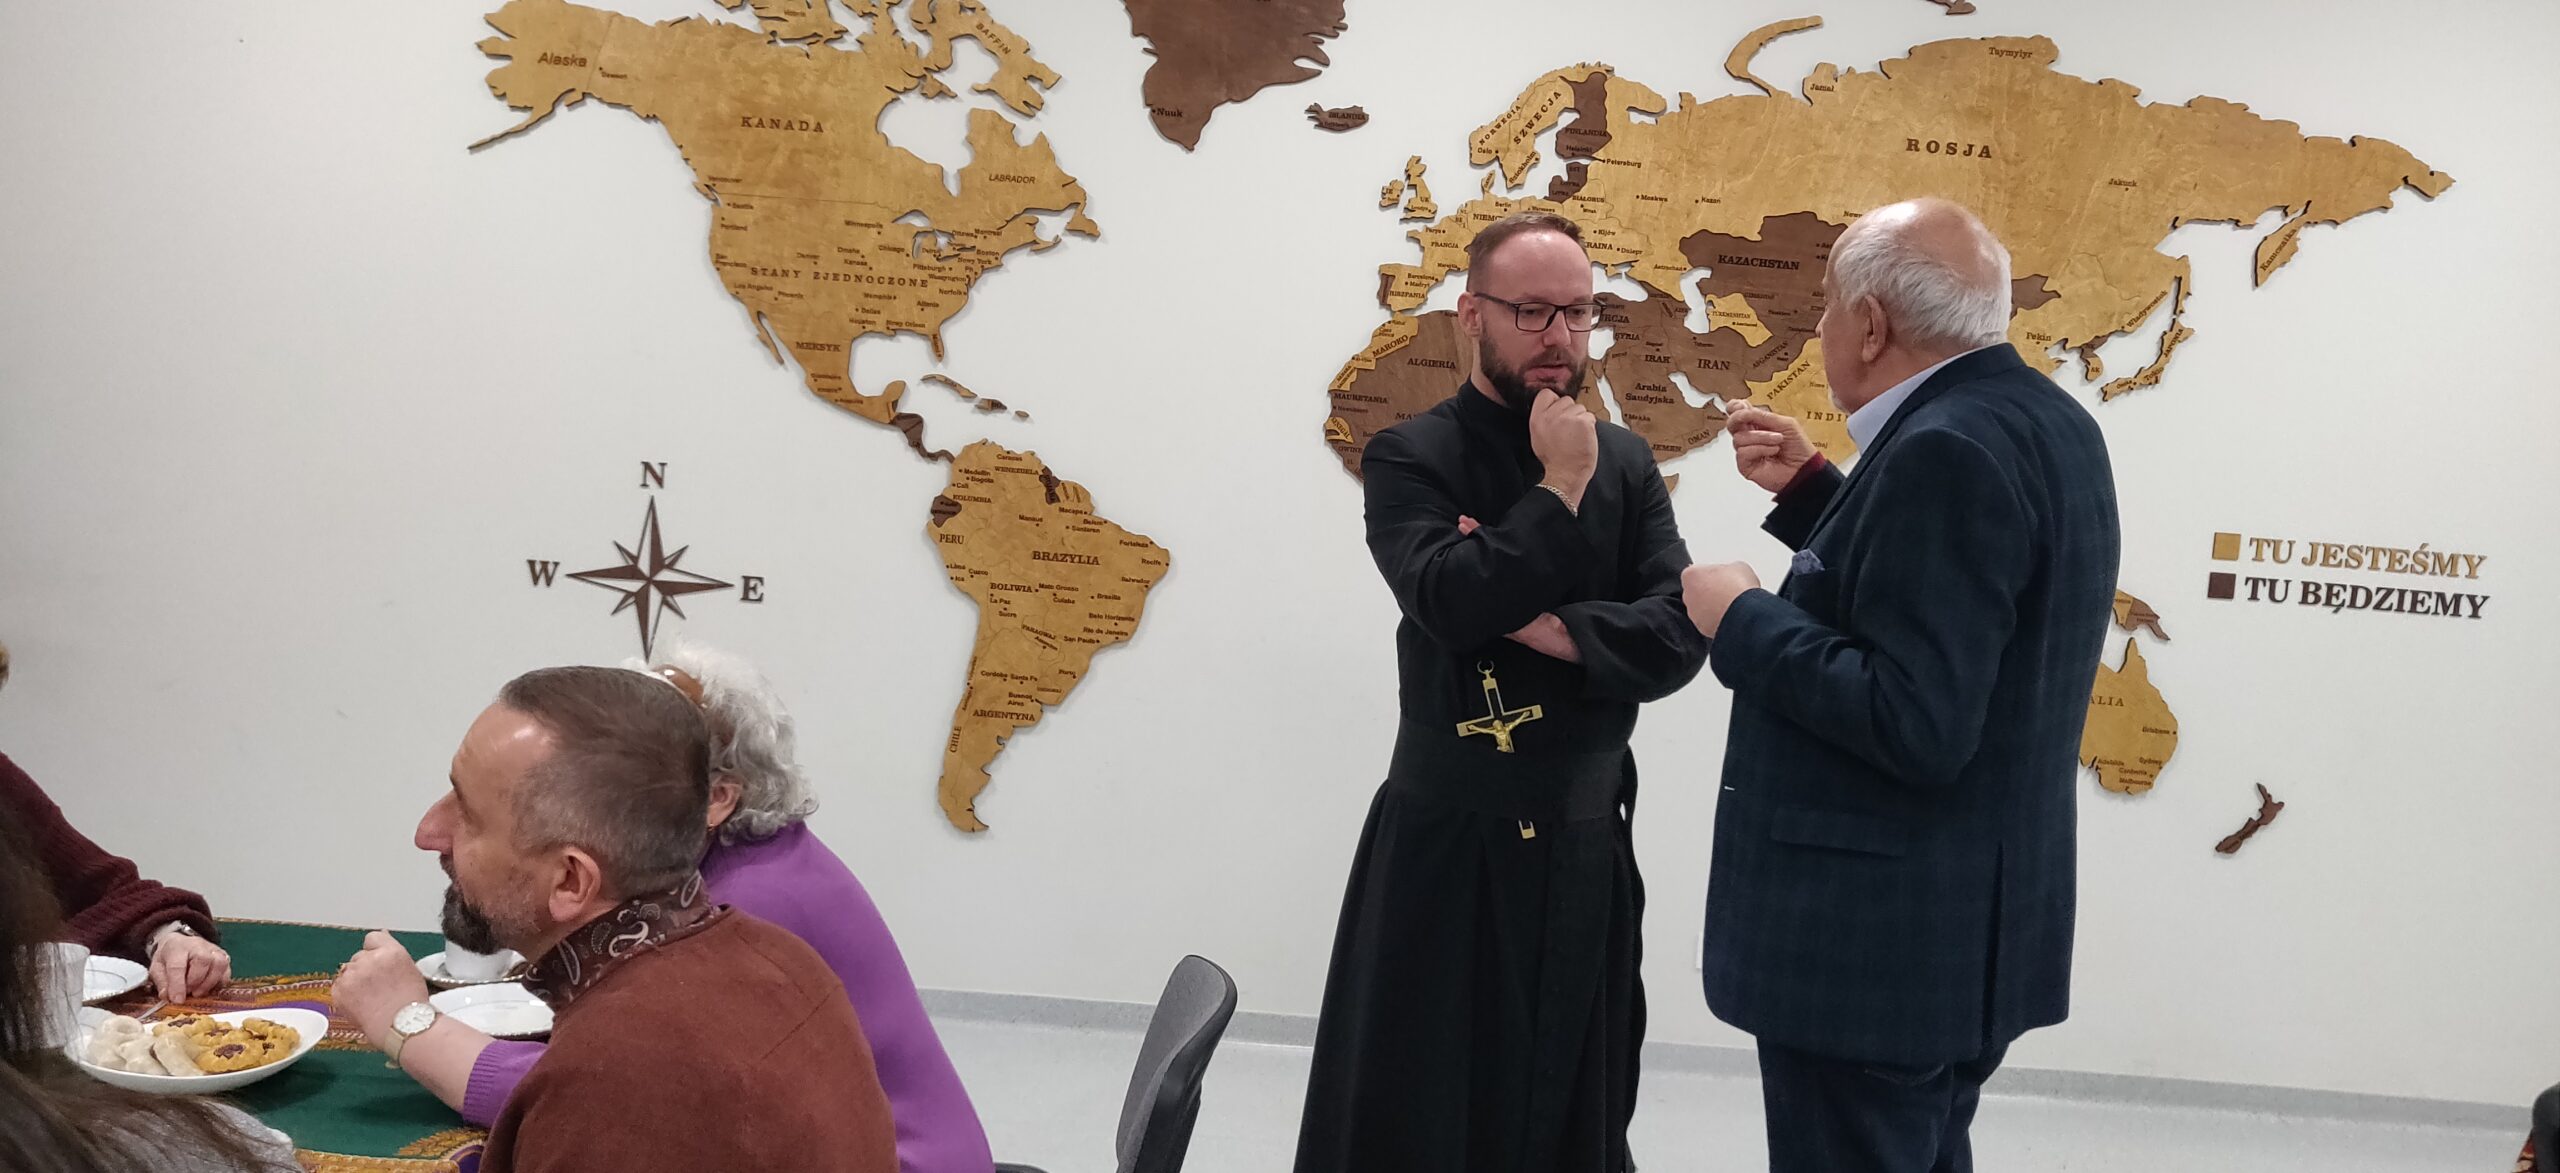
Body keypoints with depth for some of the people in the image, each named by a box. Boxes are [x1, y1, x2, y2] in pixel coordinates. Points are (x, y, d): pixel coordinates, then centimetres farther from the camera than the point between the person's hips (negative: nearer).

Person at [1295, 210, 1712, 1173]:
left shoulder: (1626, 464, 5)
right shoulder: (1408, 460, -6)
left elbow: (1679, 631, -4)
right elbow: (1449, 604, -23)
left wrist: (1560, 632, -19)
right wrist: (1559, 489, -16)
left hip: (1585, 839, 4)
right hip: (1444, 839, -3)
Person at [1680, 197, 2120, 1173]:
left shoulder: (1949, 448, -22)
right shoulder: (2043, 421, 8)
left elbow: (1914, 724, -28)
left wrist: (1743, 620, -17)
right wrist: (1813, 493, 12)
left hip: (1882, 940, -10)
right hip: (1963, 925, 10)